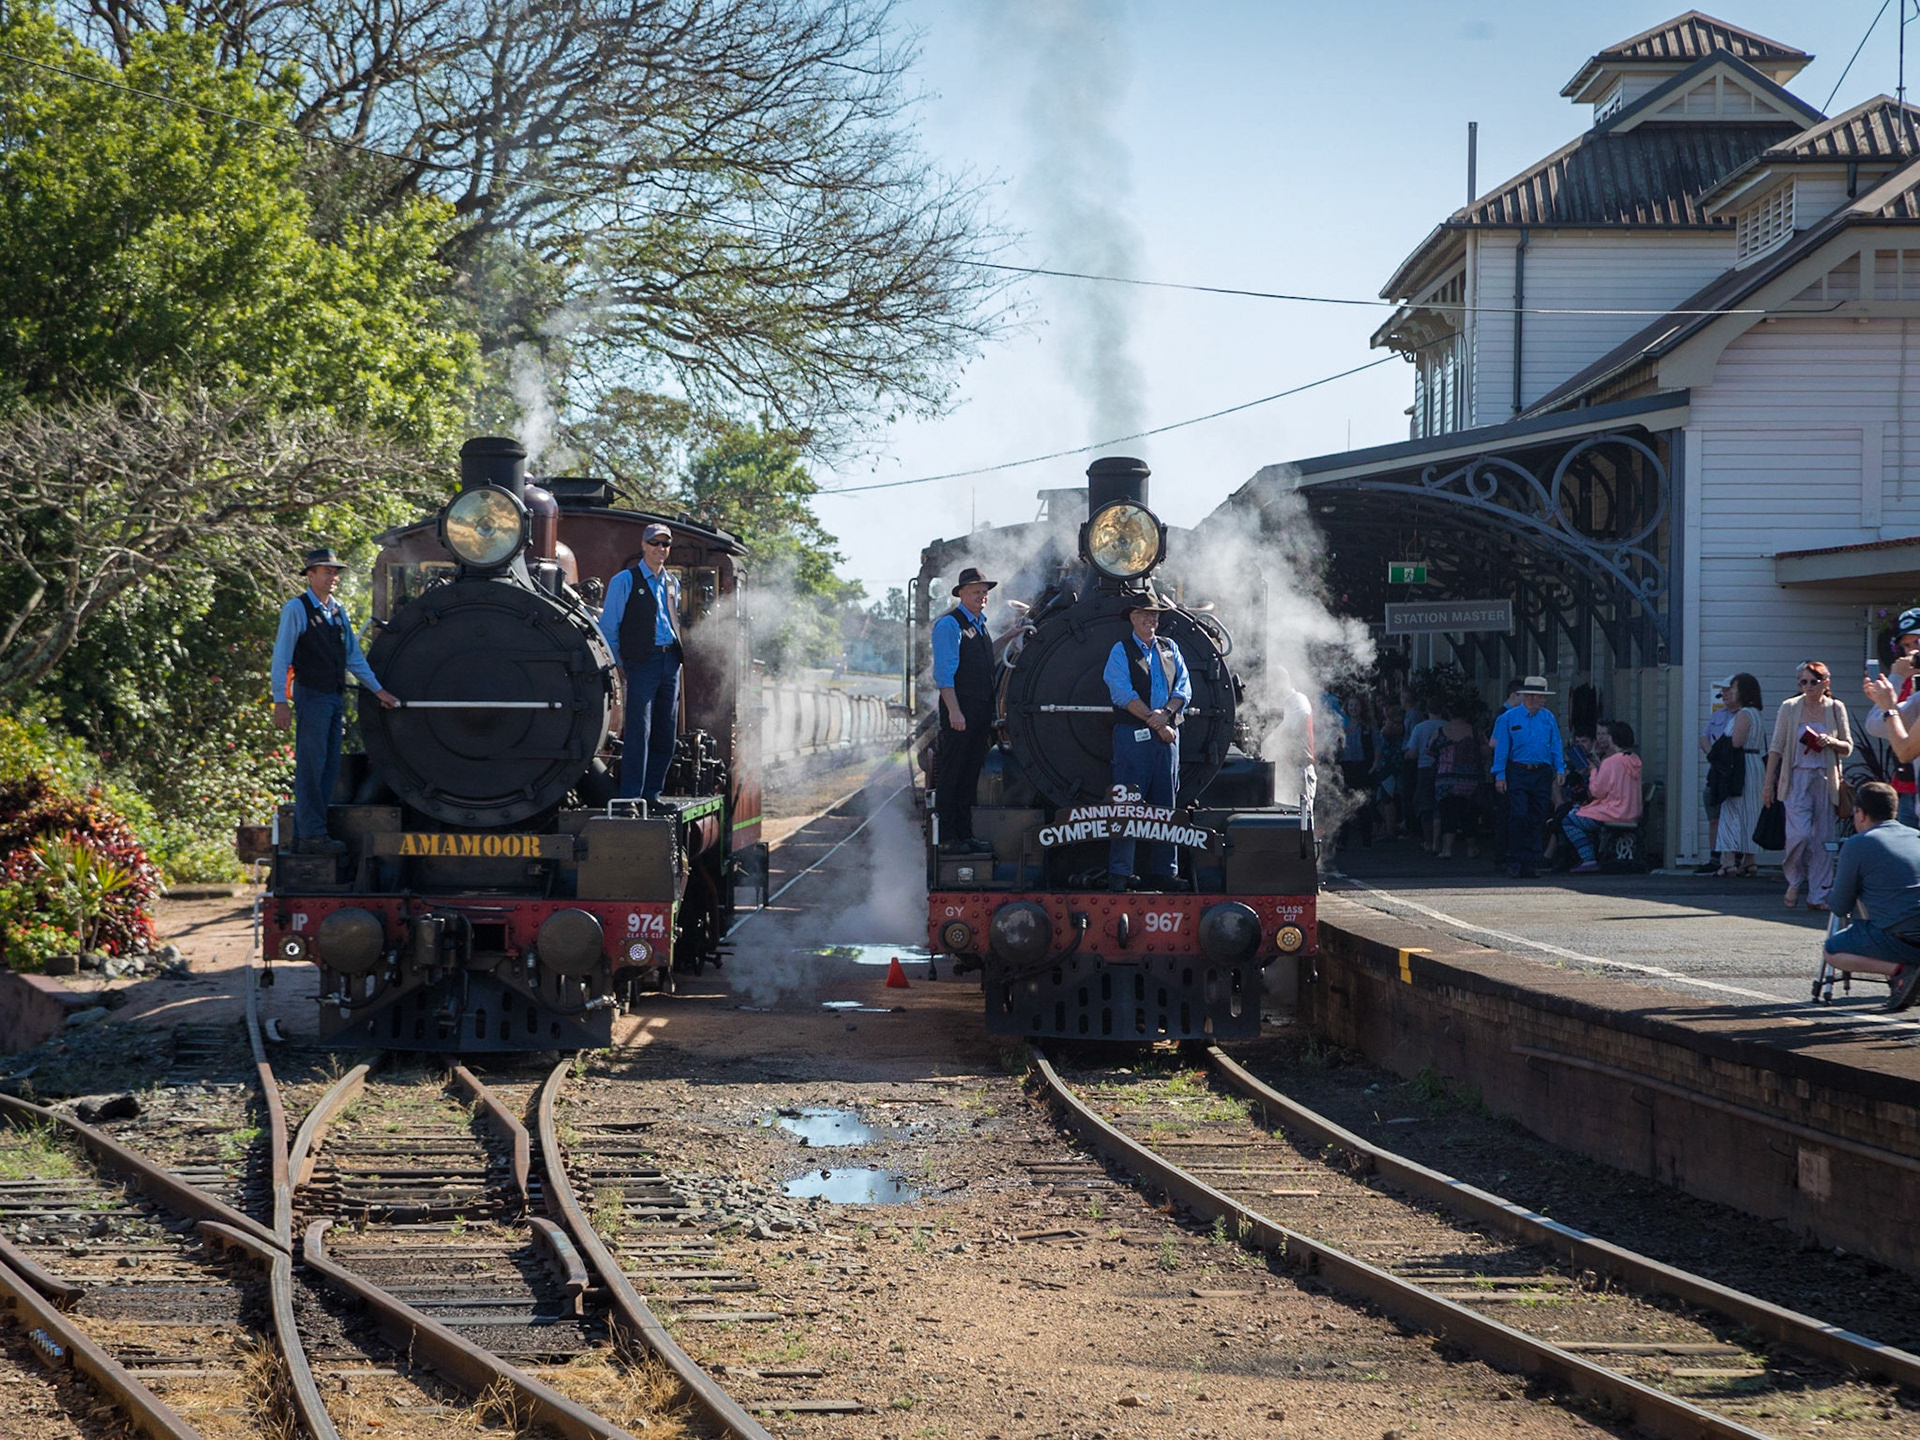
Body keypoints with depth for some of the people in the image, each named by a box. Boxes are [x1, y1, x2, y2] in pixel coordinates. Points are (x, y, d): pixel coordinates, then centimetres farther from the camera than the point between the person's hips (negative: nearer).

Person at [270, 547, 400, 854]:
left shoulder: (339, 611, 15)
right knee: (311, 767, -7)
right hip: (311, 696, -7)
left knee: (328, 768, 7)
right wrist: (280, 701, -13)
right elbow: (281, 657, -6)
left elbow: (354, 656, 22)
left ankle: (304, 834, 12)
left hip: (335, 698, 7)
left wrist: (378, 690, 19)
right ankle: (312, 835, -7)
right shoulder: (296, 609, -4)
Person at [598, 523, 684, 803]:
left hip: (671, 661, 6)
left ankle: (651, 793, 13)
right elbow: (608, 626, -1)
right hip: (642, 662, -6)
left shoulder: (672, 582, 18)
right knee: (639, 730, -11)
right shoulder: (625, 580, -1)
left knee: (666, 733, 5)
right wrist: (618, 663, -3)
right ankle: (630, 796, -10)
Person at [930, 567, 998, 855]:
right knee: (951, 775, -5)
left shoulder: (981, 625, 19)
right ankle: (947, 838, -4)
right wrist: (954, 711, -19)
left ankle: (965, 835, 15)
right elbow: (944, 671, -14)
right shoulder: (949, 624, -7)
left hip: (981, 712, 8)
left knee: (970, 777, 11)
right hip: (960, 710, -8)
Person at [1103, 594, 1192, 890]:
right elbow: (1123, 694, -7)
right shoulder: (1120, 651, 4)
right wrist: (1154, 722, -13)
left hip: (1167, 735, 5)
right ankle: (1119, 874, -9)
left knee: (1165, 804, 5)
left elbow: (1183, 689, 9)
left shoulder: (1170, 649, 17)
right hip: (1132, 734, -5)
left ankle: (1163, 871, 8)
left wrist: (1165, 713, -10)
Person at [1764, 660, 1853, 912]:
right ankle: (1794, 881, 11)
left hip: (1825, 779, 2)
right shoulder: (1789, 708, 2)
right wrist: (1768, 782, 1)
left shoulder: (1836, 709, 6)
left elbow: (1848, 748, 10)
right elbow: (1776, 747, 4)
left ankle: (1818, 896, 8)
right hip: (1797, 777, -2)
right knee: (1801, 833, -15)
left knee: (1823, 837, 1)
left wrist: (1831, 742, -12)